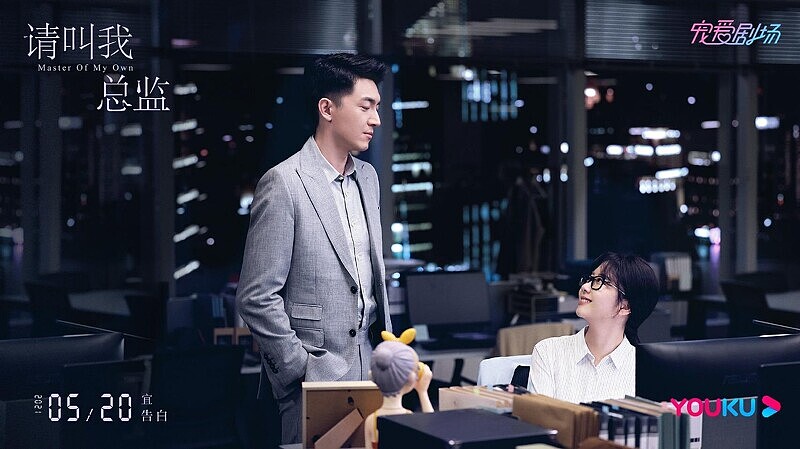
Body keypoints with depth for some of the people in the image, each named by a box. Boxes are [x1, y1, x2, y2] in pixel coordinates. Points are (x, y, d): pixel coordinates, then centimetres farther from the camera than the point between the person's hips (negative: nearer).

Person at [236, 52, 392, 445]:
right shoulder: (283, 184, -11)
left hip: (369, 365, 7)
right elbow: (257, 298, -13)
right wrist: (301, 369, -13)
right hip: (314, 381, -6)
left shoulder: (367, 177, 12)